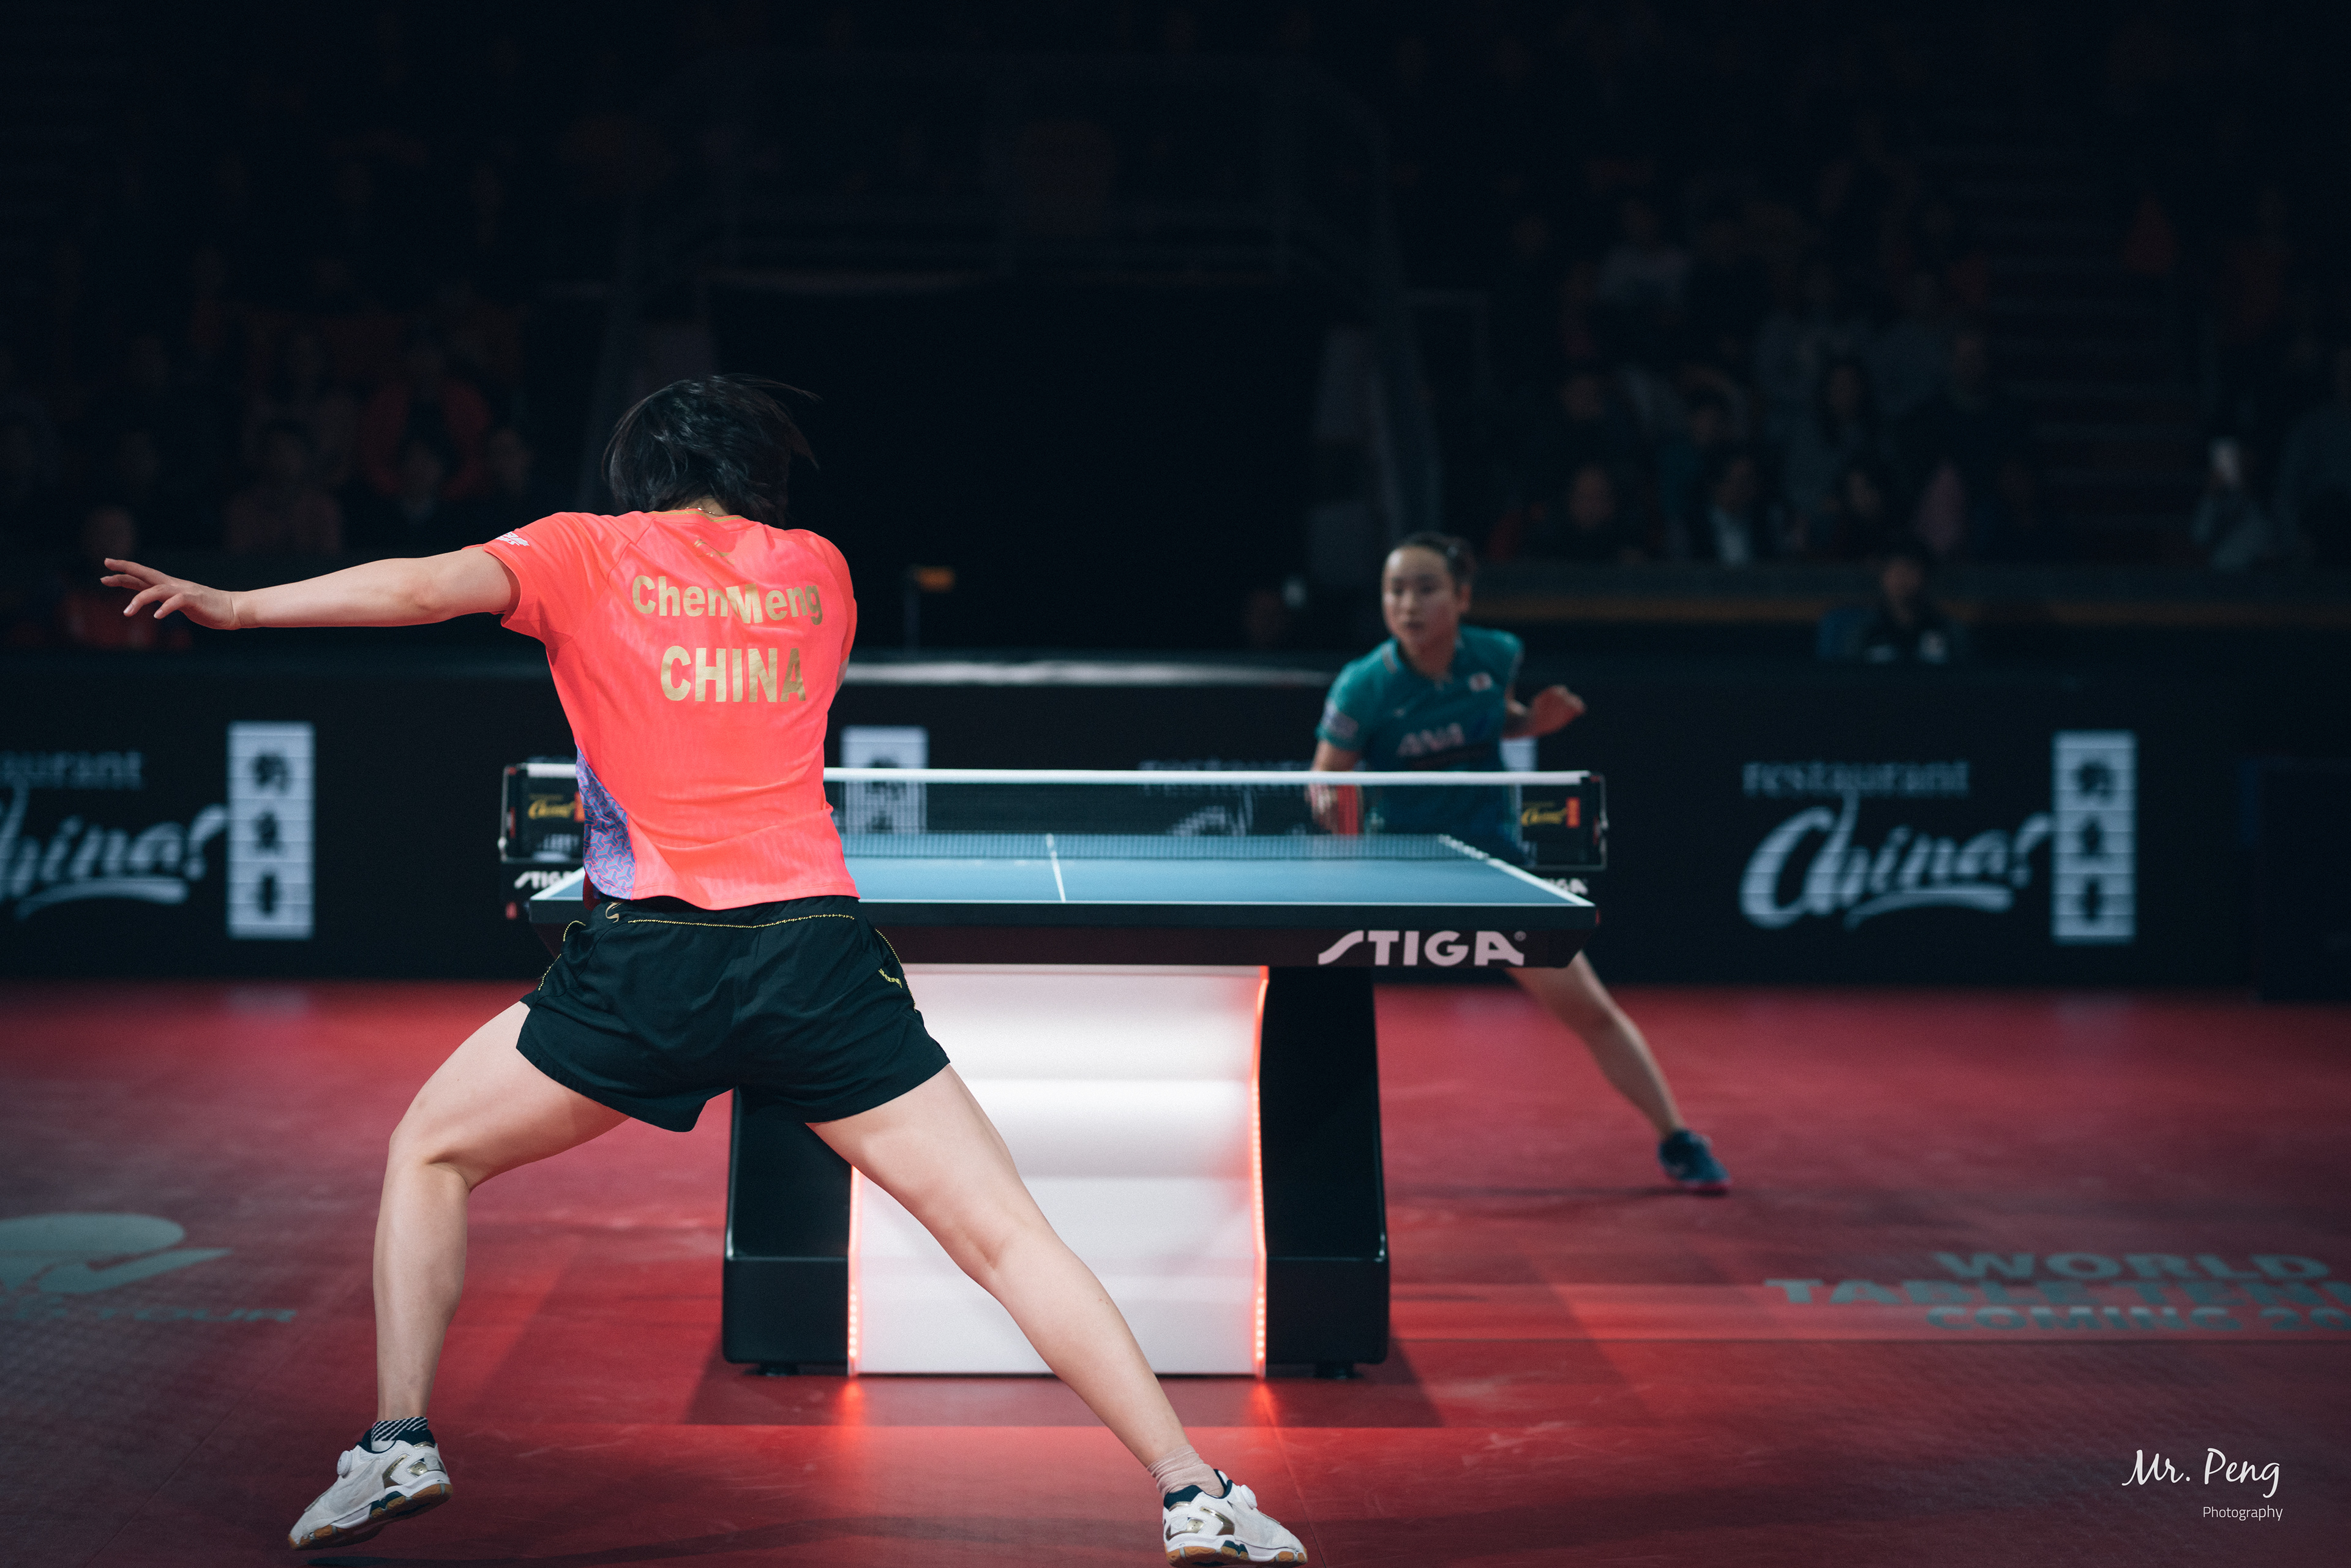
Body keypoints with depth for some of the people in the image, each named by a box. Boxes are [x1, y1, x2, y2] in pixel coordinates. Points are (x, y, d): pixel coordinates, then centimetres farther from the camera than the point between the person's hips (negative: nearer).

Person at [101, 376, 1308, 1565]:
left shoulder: (585, 552, 10)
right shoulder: (820, 569, 18)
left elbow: (425, 585, -5)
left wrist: (238, 606, -2)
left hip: (654, 952, -1)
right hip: (820, 948, 2)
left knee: (429, 1151, 23)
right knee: (1004, 1234, 3)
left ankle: (399, 1445, 16)